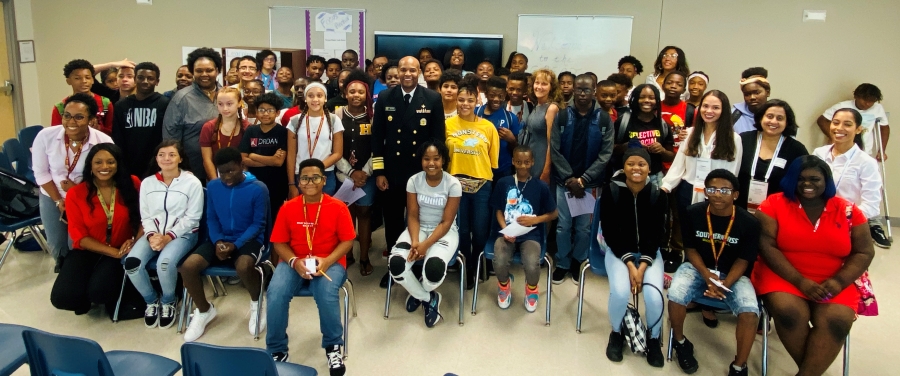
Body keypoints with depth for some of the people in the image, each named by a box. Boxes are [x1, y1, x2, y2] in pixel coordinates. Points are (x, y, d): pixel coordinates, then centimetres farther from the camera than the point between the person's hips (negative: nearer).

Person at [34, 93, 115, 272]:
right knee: (56, 245, 8)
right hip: (52, 197, 2)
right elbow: (41, 173, -8)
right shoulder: (45, 136, -19)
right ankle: (62, 267, 42)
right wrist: (58, 201, -9)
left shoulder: (103, 142, -24)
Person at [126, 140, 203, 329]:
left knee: (165, 262, -33)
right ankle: (151, 300, 5)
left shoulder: (192, 182, -5)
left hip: (182, 233, -4)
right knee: (131, 262, -23)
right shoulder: (147, 183, 8)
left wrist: (168, 237, -17)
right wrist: (151, 235, -13)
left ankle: (168, 302, -3)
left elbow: (192, 218, -8)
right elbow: (145, 216, 7)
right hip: (154, 233, 4)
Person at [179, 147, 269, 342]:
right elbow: (211, 218, 8)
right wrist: (217, 241, -12)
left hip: (249, 239, -4)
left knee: (244, 266, -37)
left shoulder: (258, 189, -10)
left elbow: (258, 224, -8)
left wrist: (236, 245, -21)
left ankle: (256, 303, -3)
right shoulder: (212, 186, 4)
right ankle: (204, 310, 9)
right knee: (187, 266, -19)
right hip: (221, 239, 5)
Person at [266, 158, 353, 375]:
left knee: (327, 294, -32)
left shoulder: (338, 207, -4)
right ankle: (276, 350, -4)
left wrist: (326, 261, -19)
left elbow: (347, 241, -3)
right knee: (275, 294, -26)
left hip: (329, 262, -2)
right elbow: (279, 243, 3)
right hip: (294, 262, 2)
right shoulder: (288, 208, 1)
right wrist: (294, 262, -16)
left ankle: (333, 346, -5)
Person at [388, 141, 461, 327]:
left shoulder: (453, 184, -13)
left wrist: (425, 245, -24)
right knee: (396, 263, -26)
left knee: (434, 267, -34)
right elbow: (412, 216, -4)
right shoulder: (414, 181, -5)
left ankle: (419, 293, 6)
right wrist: (415, 241, -22)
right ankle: (428, 298, 1)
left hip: (444, 232, -3)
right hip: (419, 229, 3)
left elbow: (446, 222, -14)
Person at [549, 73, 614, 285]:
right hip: (564, 181, 0)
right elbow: (555, 151, -3)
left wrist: (583, 180, -13)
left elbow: (605, 154, -5)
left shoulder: (604, 120, -1)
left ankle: (579, 262, 27)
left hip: (590, 183, 0)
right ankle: (562, 263, 22)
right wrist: (570, 178, -12)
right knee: (563, 225, 5)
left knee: (584, 227, 8)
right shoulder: (562, 117, 0)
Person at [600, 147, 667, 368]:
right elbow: (609, 232, -10)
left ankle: (653, 339, 9)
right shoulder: (611, 191, -12)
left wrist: (643, 266, -17)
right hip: (619, 251, -1)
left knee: (655, 296, -23)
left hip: (649, 252, 1)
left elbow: (657, 234, -5)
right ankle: (616, 334, 5)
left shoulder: (658, 194, -8)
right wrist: (629, 264, -17)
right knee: (620, 292, -27)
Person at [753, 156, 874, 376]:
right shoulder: (774, 204, -2)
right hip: (783, 276, -2)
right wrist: (800, 281, -17)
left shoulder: (848, 211, 5)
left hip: (832, 283, 2)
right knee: (789, 313, -30)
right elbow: (766, 246, -9)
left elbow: (864, 253, 5)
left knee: (836, 322, -26)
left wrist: (838, 281, -12)